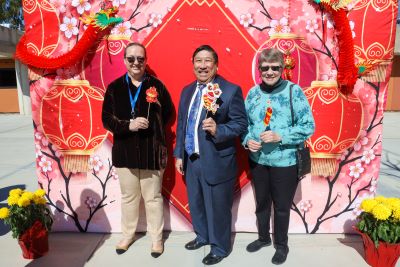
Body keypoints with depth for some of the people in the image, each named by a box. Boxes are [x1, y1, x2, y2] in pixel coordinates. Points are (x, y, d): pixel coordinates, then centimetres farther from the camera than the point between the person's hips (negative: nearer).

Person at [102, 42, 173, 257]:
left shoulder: (156, 85, -3)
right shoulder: (114, 88, 1)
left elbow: (169, 114, 4)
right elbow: (107, 119, -2)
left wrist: (153, 127, -8)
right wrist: (129, 125, -17)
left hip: (151, 152, -2)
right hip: (124, 152, 2)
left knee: (153, 198, 11)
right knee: (128, 197, 18)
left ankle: (156, 238, 30)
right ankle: (127, 235, 39)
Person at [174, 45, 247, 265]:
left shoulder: (231, 90, -10)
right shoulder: (187, 91, 9)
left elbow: (241, 124, -12)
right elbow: (181, 124, 12)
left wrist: (218, 129, -29)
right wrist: (179, 154, 10)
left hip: (216, 163, -6)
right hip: (190, 160, 6)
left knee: (217, 208, 10)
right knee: (195, 204, 22)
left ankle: (219, 248, 34)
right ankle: (202, 236, 48)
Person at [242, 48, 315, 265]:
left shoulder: (293, 91, -12)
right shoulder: (253, 93, 0)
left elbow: (308, 126, -12)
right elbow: (245, 123, 8)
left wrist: (280, 136, -22)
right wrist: (247, 140, -11)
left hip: (285, 162, -3)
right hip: (257, 160, 4)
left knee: (282, 206, 14)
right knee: (261, 203, 21)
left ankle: (281, 245, 39)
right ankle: (263, 237, 46)